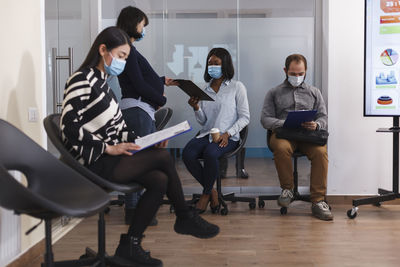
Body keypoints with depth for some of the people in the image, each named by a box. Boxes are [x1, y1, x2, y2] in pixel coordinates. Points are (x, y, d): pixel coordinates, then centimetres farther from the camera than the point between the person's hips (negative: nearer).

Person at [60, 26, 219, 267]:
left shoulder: (102, 82, 17)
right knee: (164, 157, -15)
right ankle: (186, 218, 1)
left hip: (108, 157, 9)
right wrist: (109, 148, -21)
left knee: (159, 180, -11)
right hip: (95, 164, -9)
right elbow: (70, 128, -20)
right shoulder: (83, 80, -11)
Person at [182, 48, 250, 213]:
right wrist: (196, 108, -5)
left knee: (210, 153, -36)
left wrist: (227, 134, -14)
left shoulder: (237, 87, 4)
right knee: (187, 154, -27)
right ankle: (212, 192, -10)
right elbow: (202, 121, 16)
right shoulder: (205, 90, 17)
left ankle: (206, 194, -12)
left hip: (228, 137, -4)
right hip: (206, 134, 4)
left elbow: (245, 117, 0)